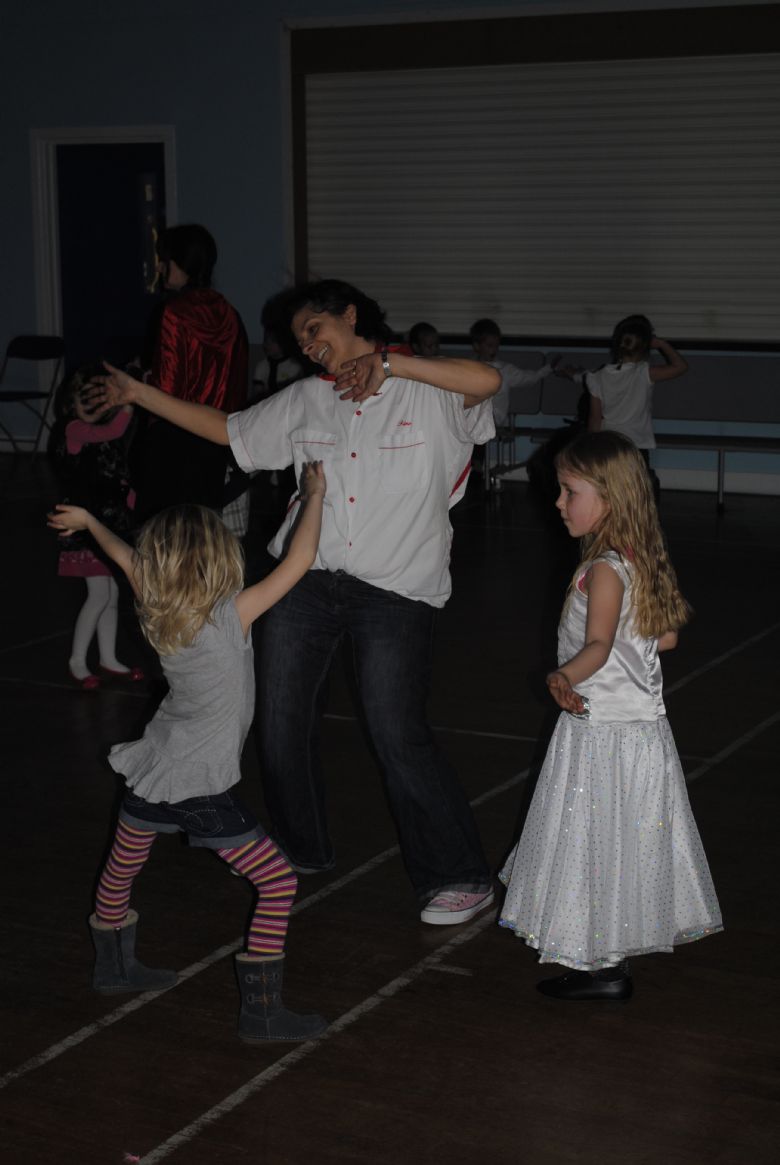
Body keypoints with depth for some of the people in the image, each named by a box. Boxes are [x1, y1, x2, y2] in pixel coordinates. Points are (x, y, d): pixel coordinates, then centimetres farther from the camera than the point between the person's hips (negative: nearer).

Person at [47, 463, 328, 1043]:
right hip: (201, 788, -8)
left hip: (150, 775, 8)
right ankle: (262, 1011, -1)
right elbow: (300, 560, -19)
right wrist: (315, 493, -5)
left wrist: (88, 520, 34)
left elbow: (128, 559, 17)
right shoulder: (231, 616, -20)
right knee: (278, 882, -1)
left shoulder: (157, 613, -2)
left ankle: (114, 965, 49)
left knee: (122, 869, 26)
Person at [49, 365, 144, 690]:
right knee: (99, 595, -5)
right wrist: (130, 400, -31)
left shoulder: (104, 430, 11)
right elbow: (112, 431, -33)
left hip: (112, 522, 8)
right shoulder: (73, 429, -15)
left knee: (112, 594, 13)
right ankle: (77, 661, 9)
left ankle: (108, 659, 25)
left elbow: (121, 471, 12)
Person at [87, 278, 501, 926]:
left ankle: (461, 877, 6)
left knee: (400, 738, -8)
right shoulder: (306, 401, 12)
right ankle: (301, 850, 32)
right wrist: (138, 394, 20)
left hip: (395, 592, -5)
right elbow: (227, 430, 21)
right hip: (307, 581, 6)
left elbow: (488, 380, -23)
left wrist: (385, 363, -25)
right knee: (281, 722, 9)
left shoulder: (425, 392, -3)